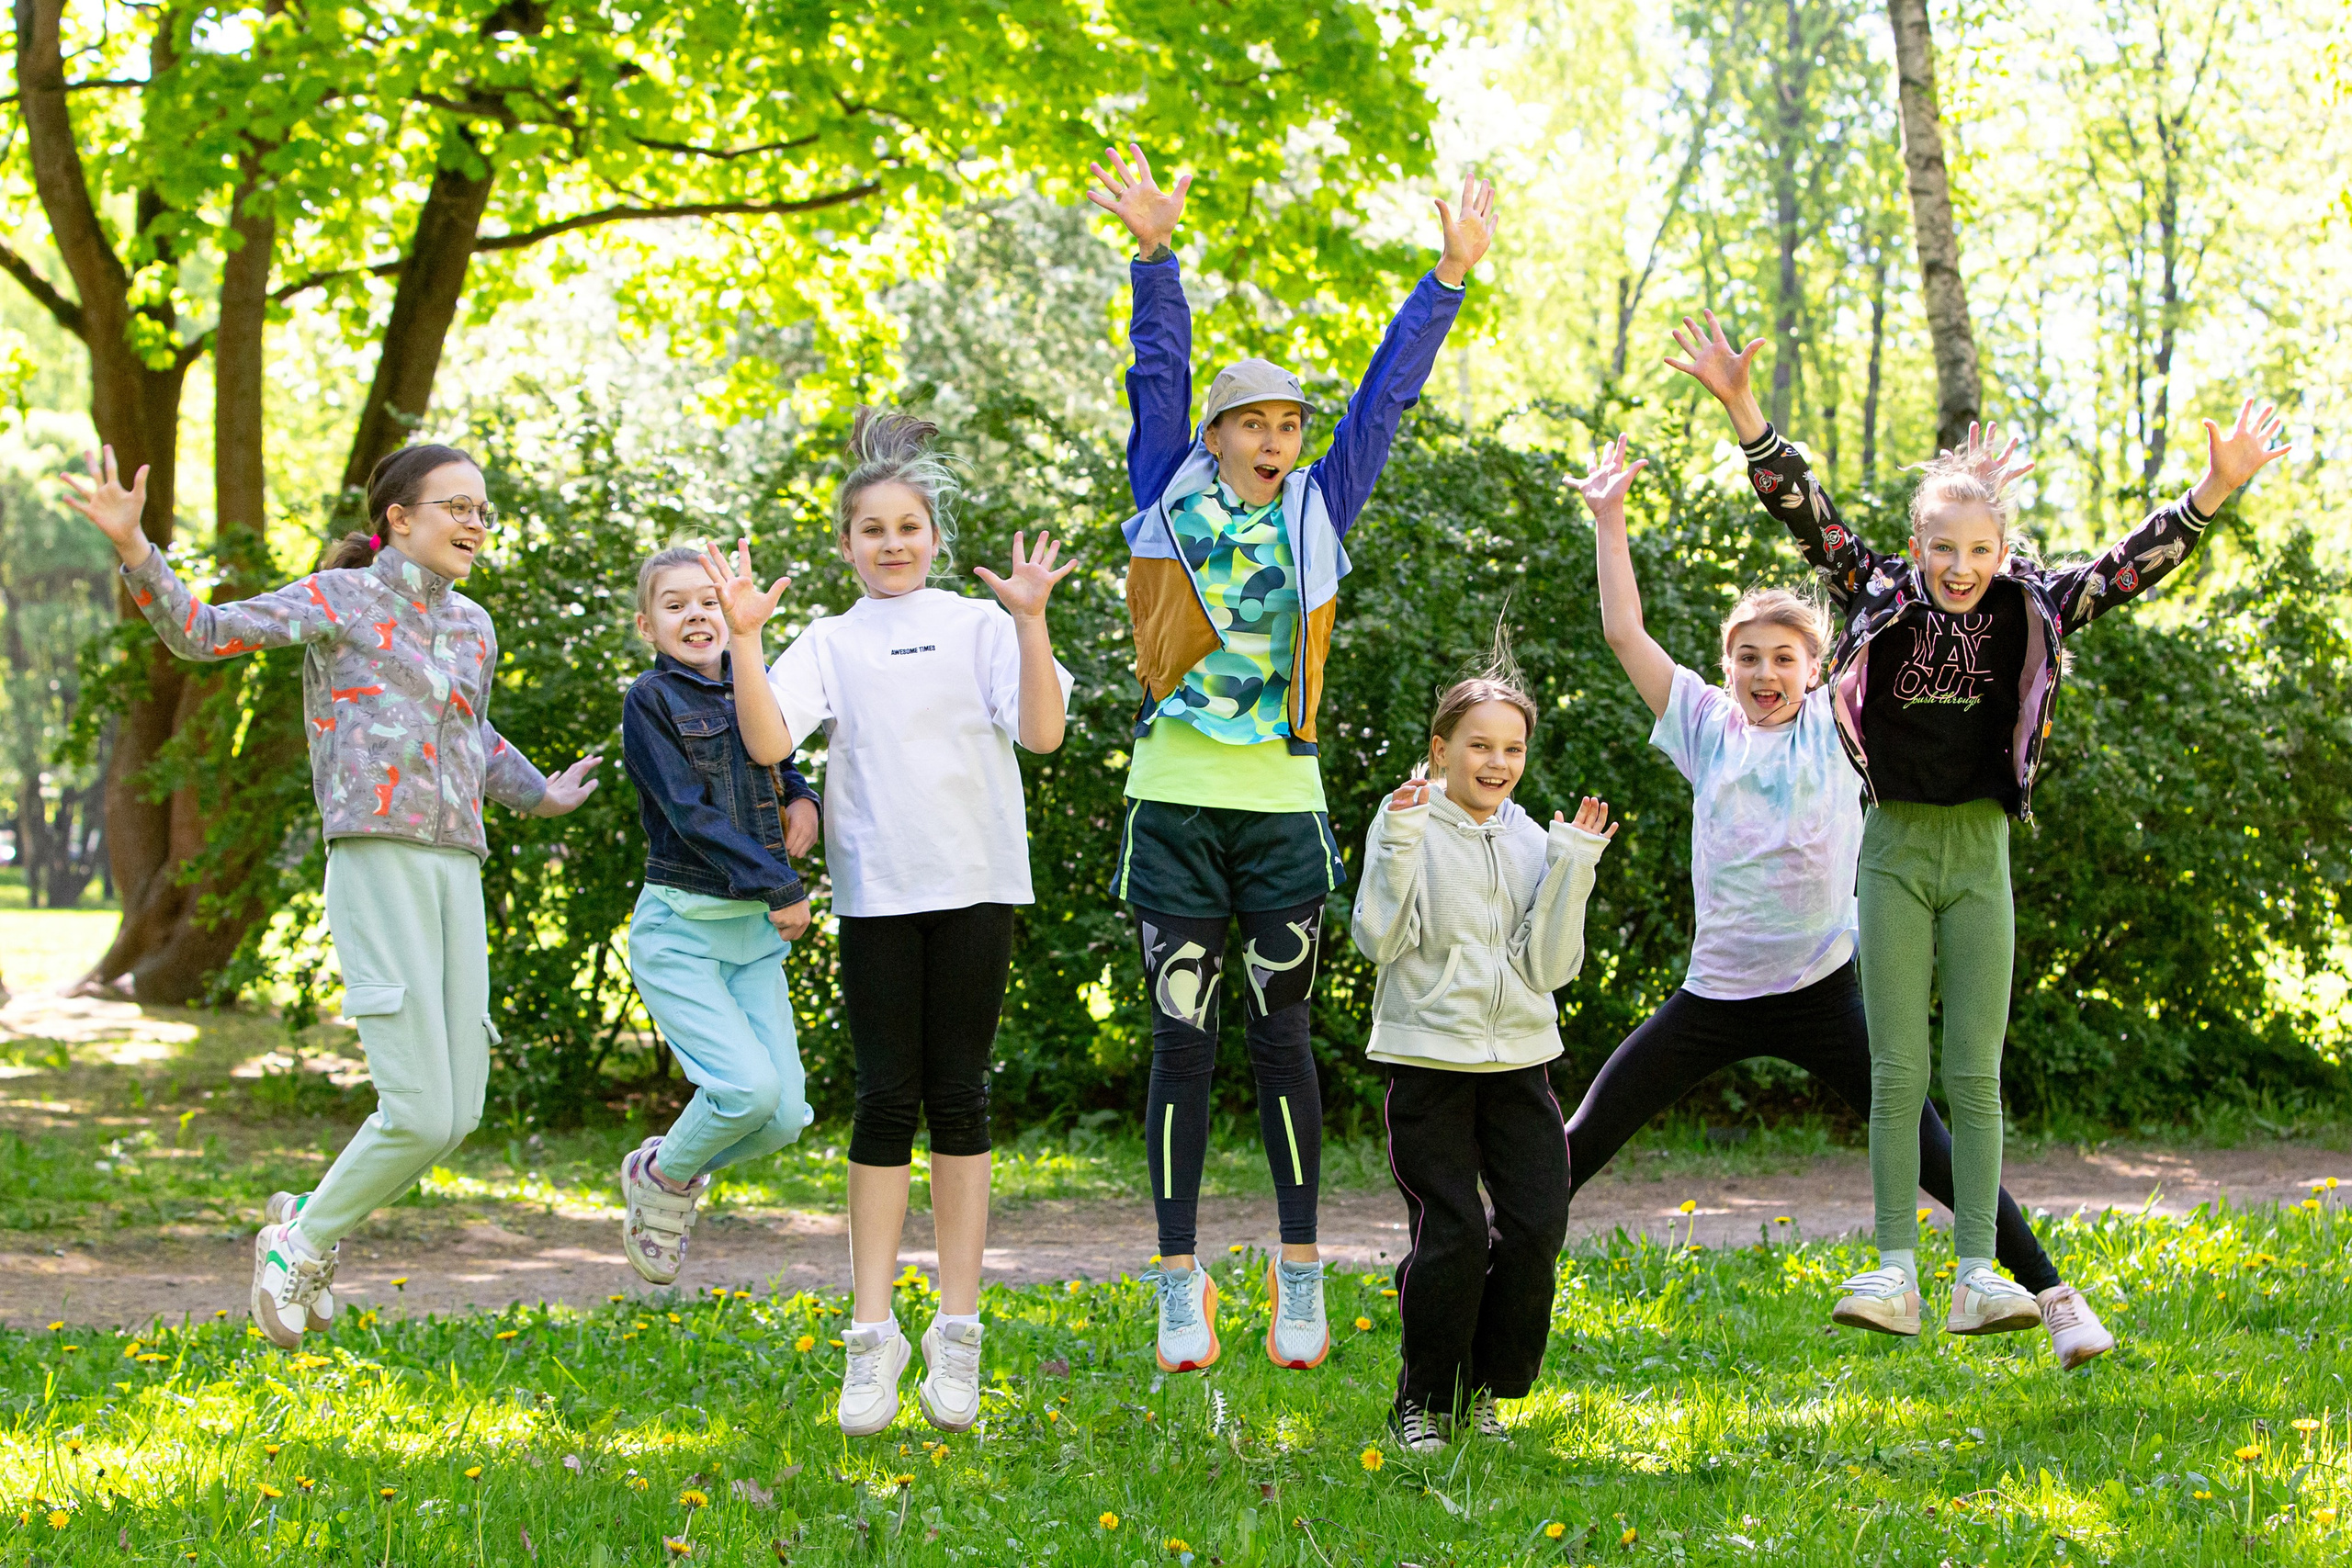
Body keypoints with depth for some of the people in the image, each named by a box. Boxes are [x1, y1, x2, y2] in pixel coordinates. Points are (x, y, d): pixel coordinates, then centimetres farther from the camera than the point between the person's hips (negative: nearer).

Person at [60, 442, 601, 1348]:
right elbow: (199, 633, -6)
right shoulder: (340, 600, 2)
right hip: (376, 864, -7)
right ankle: (298, 1245, 11)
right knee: (419, 1114, -14)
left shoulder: (472, 628, 20)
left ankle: (304, 1226, 24)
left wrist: (541, 796, 24)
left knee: (457, 1115, 3)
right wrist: (134, 550, -20)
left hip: (457, 872, 7)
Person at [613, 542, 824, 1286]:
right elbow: (691, 813, -13)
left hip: (755, 931, 5)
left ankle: (672, 1168, 25)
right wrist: (780, 888, -15)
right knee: (749, 1085, -21)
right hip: (680, 928, -5)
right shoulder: (651, 700, -5)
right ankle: (661, 1178, 8)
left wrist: (802, 799, 7)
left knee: (784, 1115, -3)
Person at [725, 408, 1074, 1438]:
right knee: (887, 1101, -1)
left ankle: (956, 1335, 6)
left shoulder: (979, 626, 8)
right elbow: (768, 742, -5)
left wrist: (1030, 622, -15)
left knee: (957, 1097, 1)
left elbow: (1041, 732, -5)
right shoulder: (830, 643, 10)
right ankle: (873, 1340, 2)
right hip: (875, 891, 1)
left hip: (973, 886, 0)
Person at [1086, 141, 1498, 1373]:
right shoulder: (1172, 499, 6)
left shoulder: (1317, 511, 9)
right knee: (1183, 1040, 1)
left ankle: (1301, 1280, 12)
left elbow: (1388, 391, 9)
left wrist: (1449, 277, 6)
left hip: (1281, 806, 1)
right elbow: (1159, 375, -1)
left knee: (1280, 1035, 5)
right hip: (1174, 802, -1)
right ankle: (1182, 1287, 6)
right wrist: (1153, 250, -10)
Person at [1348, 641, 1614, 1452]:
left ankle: (1484, 1389, 16)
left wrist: (1572, 867, -7)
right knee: (1452, 1233, -9)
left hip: (1518, 1058, 4)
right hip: (1428, 1057, -4)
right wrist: (1401, 844, -20)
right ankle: (1423, 1401, 9)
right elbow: (1381, 940, -12)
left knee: (1537, 1223, -3)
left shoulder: (1533, 841, 8)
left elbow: (1549, 966, 1)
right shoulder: (1407, 825, -2)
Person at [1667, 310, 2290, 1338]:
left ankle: (1977, 1275, 0)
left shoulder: (2032, 611, 1)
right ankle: (1895, 1275, -1)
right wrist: (1739, 408, -22)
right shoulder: (1878, 599, -1)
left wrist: (2215, 489, -19)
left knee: (1975, 1075, 0)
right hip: (1895, 848, -1)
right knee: (1897, 1074, -1)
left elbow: (2136, 563, -5)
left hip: (1980, 853, 1)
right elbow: (1805, 510, -10)